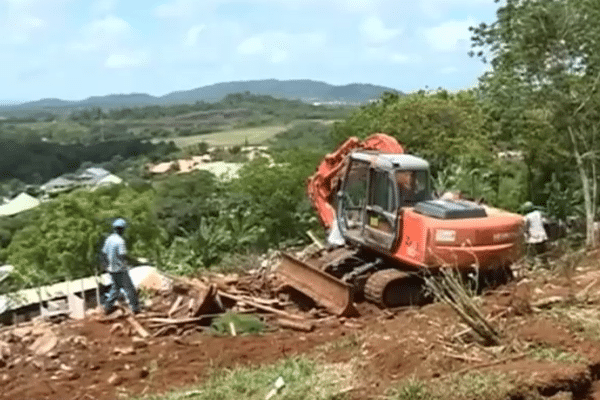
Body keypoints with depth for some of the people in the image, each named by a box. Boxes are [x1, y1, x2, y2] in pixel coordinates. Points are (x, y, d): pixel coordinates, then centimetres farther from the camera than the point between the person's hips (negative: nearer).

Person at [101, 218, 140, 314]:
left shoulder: (108, 239, 5)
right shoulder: (120, 241, -20)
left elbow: (104, 253, 11)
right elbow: (123, 256, -25)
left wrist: (108, 264, 21)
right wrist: (130, 259, -6)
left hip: (112, 269, 8)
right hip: (120, 270, -8)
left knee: (116, 287, 21)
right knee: (129, 288, 3)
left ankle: (108, 306, 20)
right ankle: (135, 307, 9)